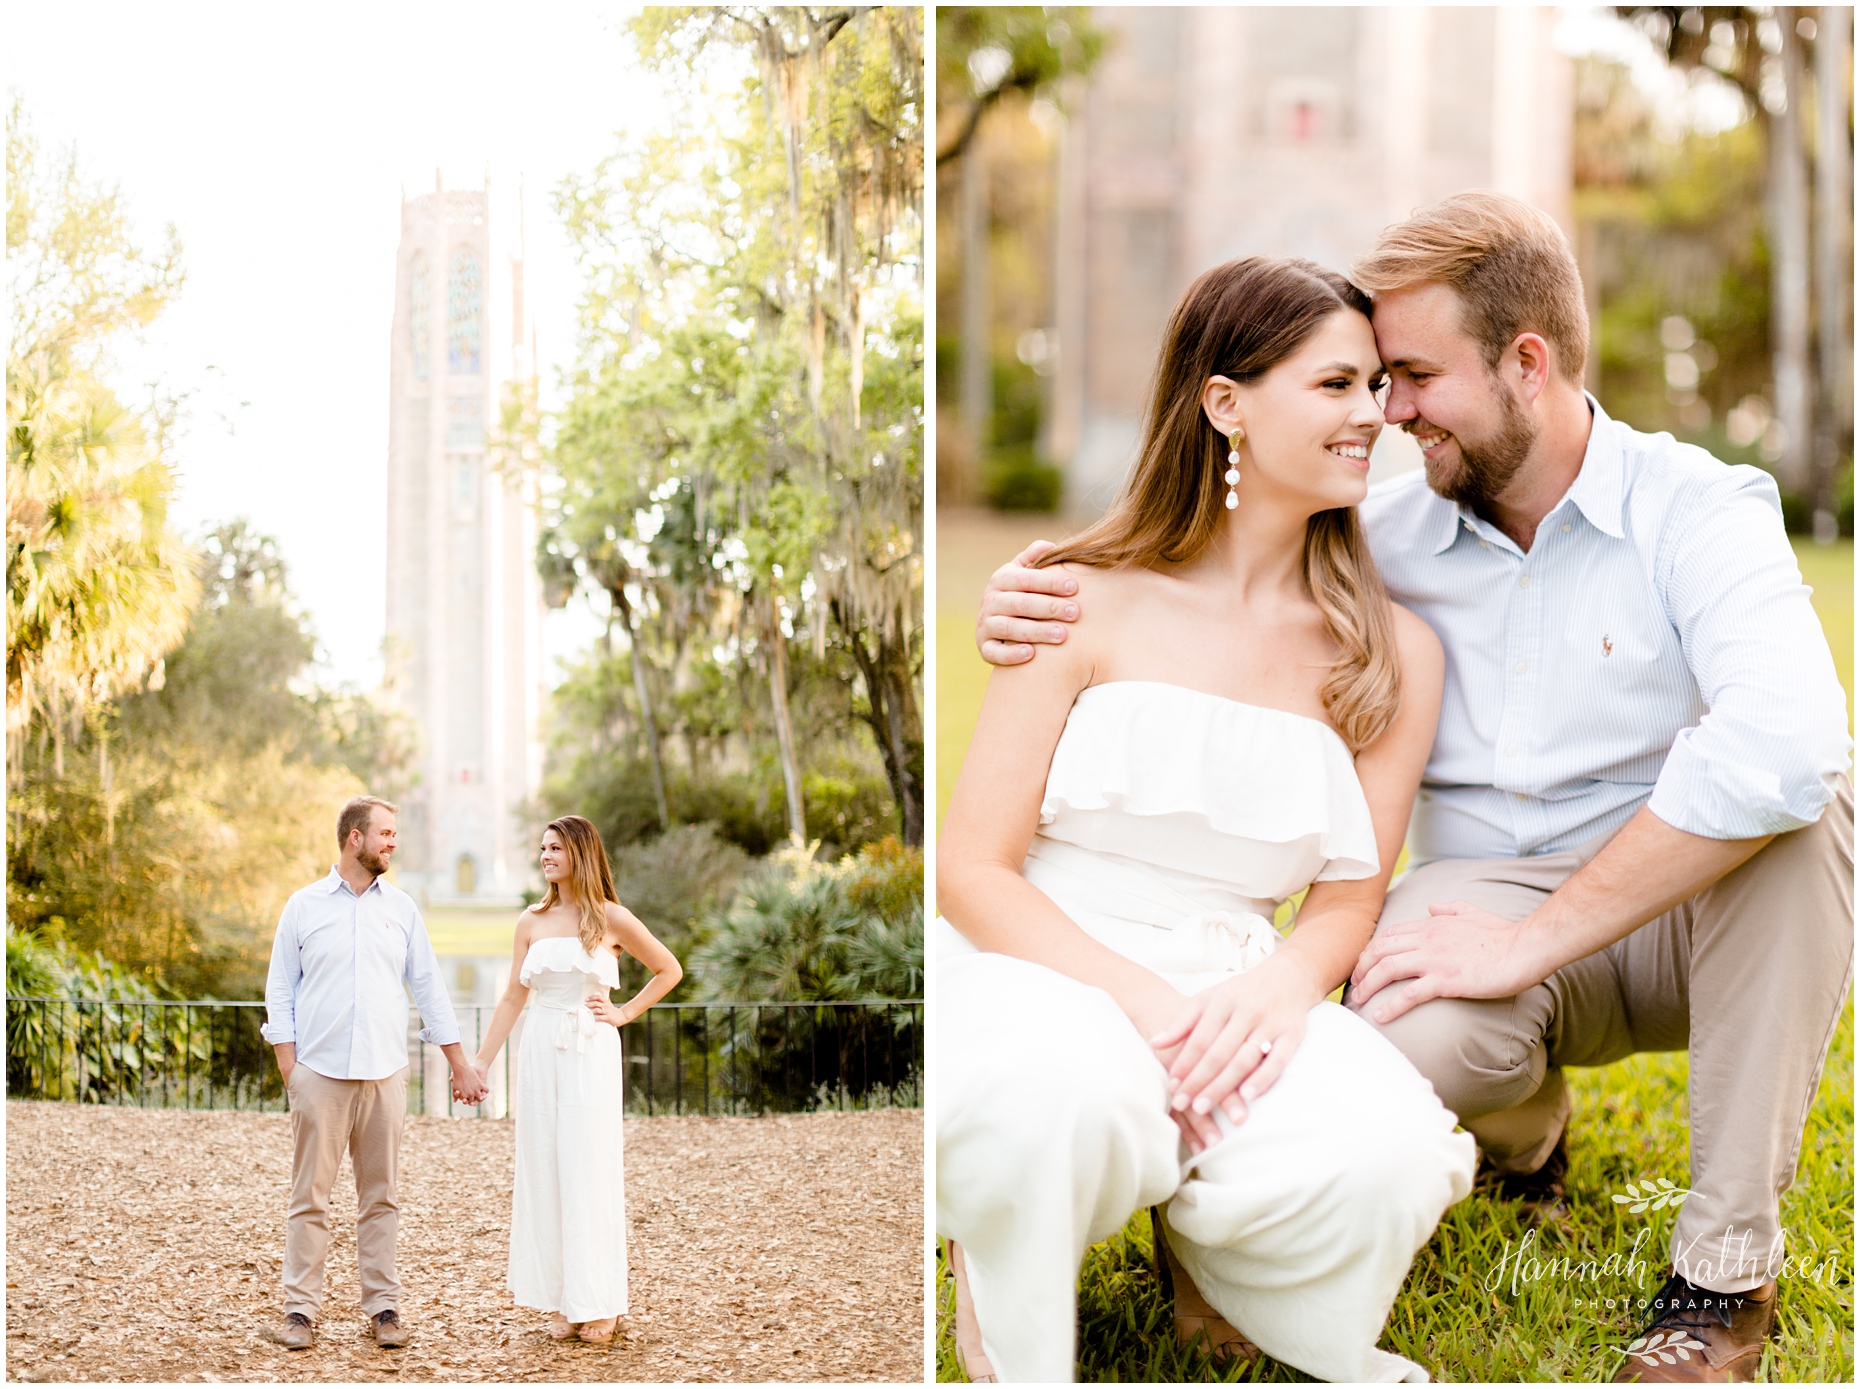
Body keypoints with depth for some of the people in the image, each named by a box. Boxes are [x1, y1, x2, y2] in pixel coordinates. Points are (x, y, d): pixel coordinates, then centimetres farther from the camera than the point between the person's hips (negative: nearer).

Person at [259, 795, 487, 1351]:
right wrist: (287, 1064, -4)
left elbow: (428, 988, 13)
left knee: (381, 1197, 5)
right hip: (319, 1074, -2)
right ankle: (300, 1310, 3)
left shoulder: (401, 909, 11)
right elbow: (280, 991, 6)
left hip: (384, 1074, 2)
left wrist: (460, 1064, 11)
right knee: (309, 1197, -2)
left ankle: (383, 1307, 11)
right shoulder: (304, 906, 4)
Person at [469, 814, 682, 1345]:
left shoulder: (611, 919, -1)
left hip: (592, 1054, -3)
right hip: (540, 1052, 4)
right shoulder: (533, 922, 8)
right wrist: (480, 1061, 6)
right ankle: (561, 1302, 10)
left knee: (589, 1171, -4)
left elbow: (669, 970, 9)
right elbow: (513, 997, 10)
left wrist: (625, 1012, 1)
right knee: (543, 1171, 3)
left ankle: (598, 1305, 3)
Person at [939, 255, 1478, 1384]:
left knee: (1391, 1153, -30)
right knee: (1065, 1092, -39)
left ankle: (1214, 1257, 7)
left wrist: (1282, 984, -18)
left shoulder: (1393, 654, 9)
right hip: (1042, 971, -2)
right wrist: (1142, 997, -20)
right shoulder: (1088, 602, 0)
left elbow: (1350, 899, 8)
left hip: (1234, 1002, 3)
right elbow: (972, 870, -4)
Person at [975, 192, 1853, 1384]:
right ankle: (1527, 1127, 8)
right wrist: (1039, 612, -14)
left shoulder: (1698, 511, -14)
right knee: (1412, 1039, -35)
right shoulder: (1387, 537, 0)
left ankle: (1730, 1264, -21)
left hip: (1687, 923, -1)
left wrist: (1532, 937, -33)